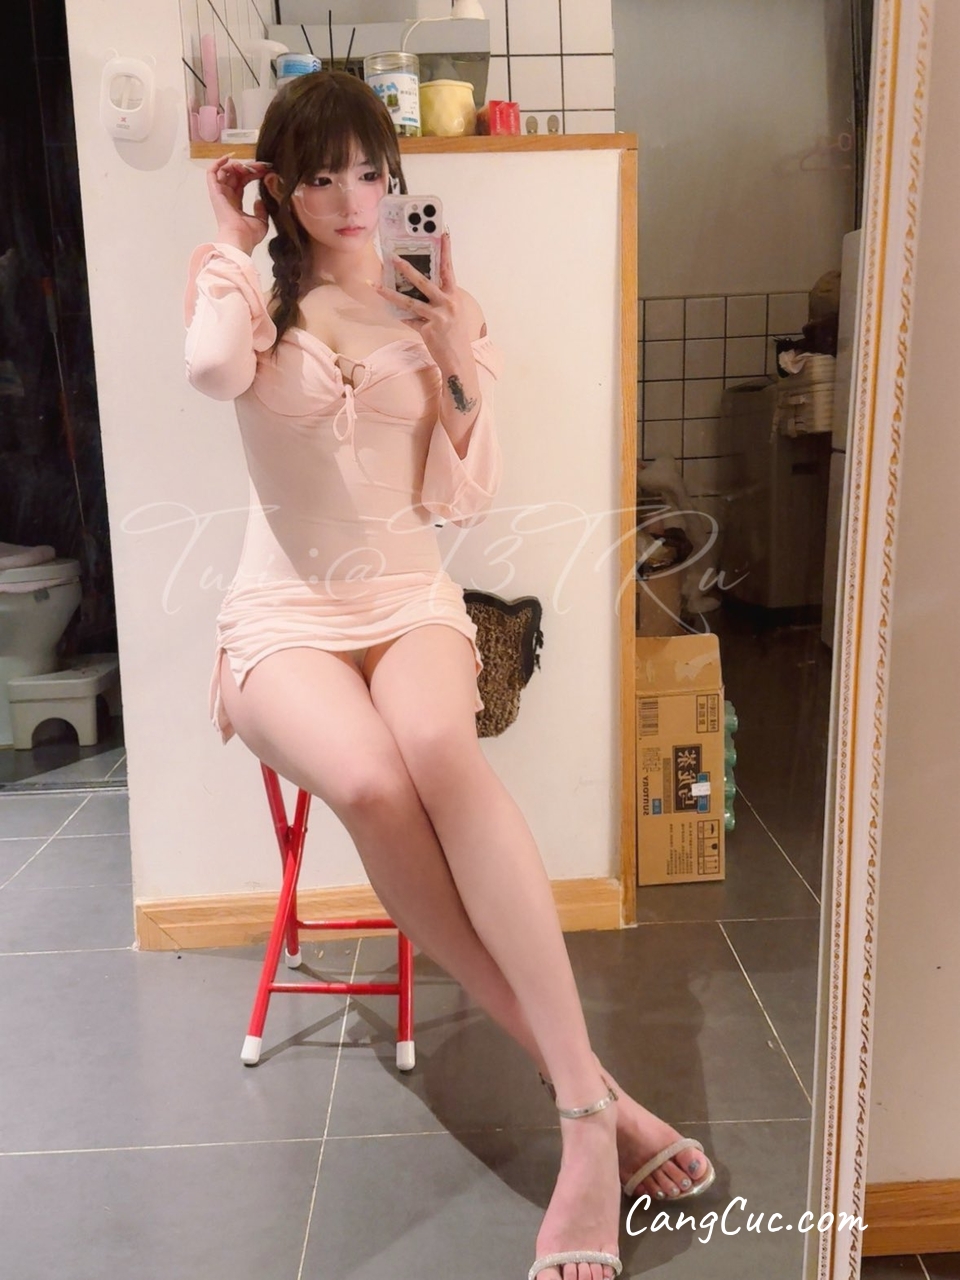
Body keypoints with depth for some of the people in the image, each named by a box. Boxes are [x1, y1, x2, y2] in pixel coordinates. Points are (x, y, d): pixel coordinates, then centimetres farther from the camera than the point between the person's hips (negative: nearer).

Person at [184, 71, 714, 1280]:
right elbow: (213, 368, -20)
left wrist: (463, 365, -6)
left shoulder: (436, 312, 11)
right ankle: (593, 1090, -25)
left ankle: (582, 1118, -34)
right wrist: (229, 244, -2)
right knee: (373, 788, -35)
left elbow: (464, 499, 5)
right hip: (284, 609, 0)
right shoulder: (253, 295, 7)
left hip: (410, 596, 1)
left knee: (442, 753, -37)